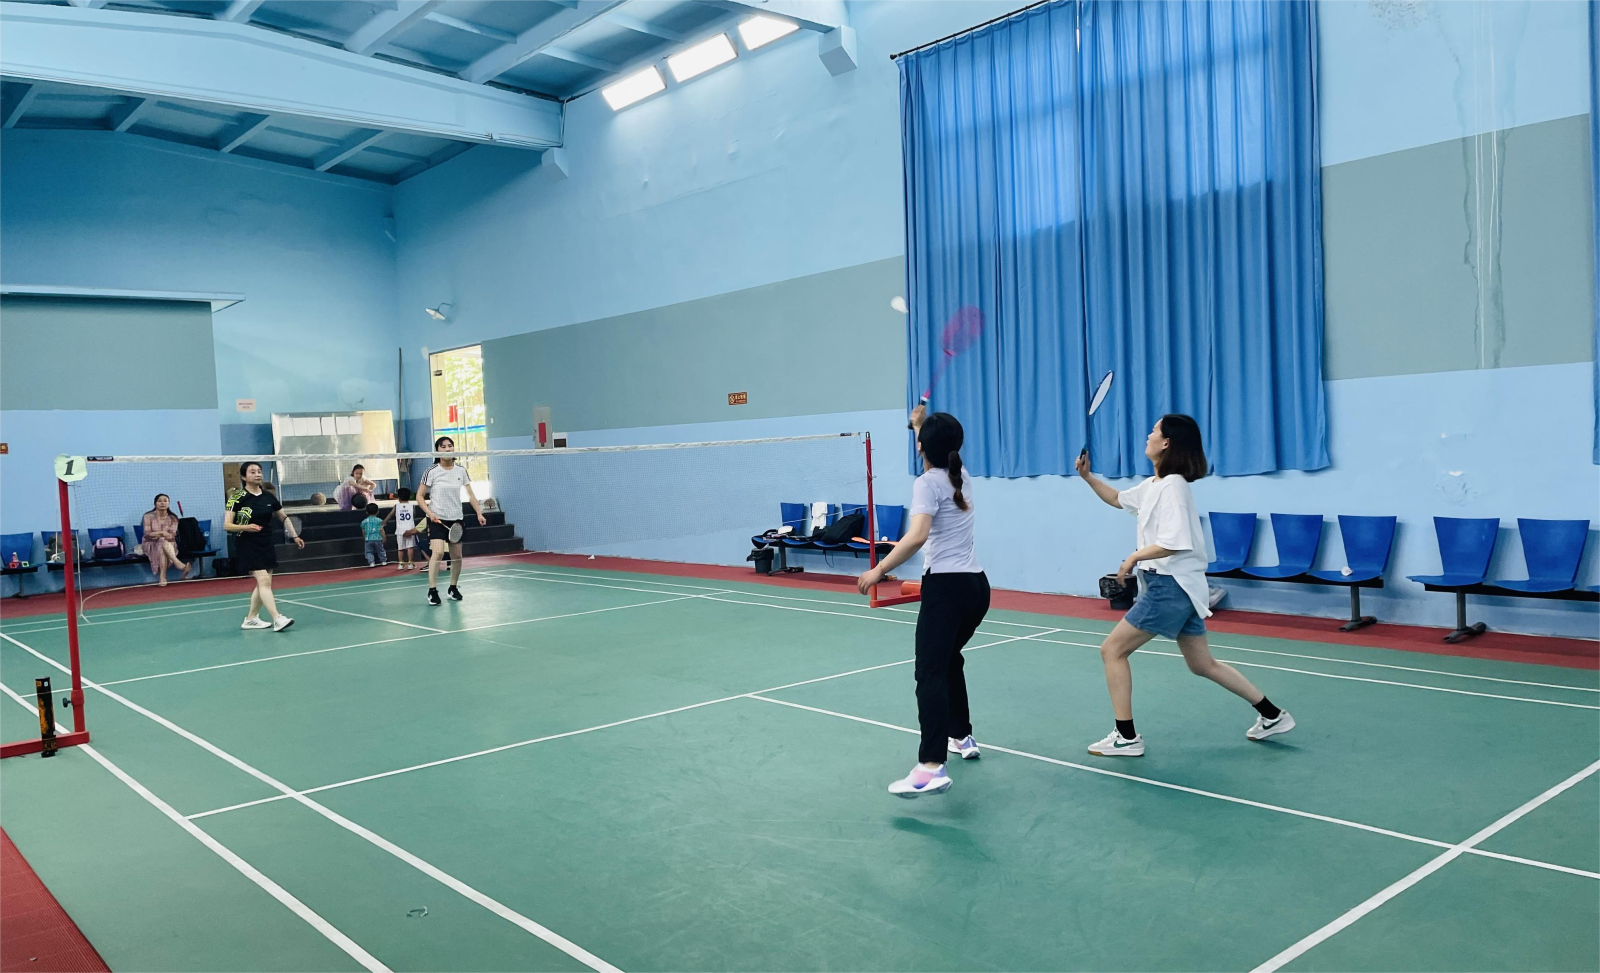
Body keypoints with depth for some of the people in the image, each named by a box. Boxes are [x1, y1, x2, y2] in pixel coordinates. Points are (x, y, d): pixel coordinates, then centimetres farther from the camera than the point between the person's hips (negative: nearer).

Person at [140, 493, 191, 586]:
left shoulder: (172, 518, 3)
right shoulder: (148, 516, 0)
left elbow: (172, 536, -9)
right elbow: (147, 534, -9)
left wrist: (156, 534, -22)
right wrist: (162, 533, -23)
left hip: (168, 545, 1)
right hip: (151, 545, -1)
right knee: (163, 542, -36)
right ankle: (178, 563, -57)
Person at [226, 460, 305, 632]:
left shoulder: (269, 497, 6)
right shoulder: (238, 498, -7)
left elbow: (283, 518, 19)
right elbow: (227, 525, -9)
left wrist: (294, 536, 12)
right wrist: (246, 527, -25)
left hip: (266, 545, 6)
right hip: (247, 546, -6)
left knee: (264, 584, 10)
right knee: (264, 580, -16)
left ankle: (250, 619, 24)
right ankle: (277, 619, -23)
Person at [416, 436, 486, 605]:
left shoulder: (461, 470, 3)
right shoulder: (432, 472, -7)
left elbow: (470, 494, 8)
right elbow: (419, 496, -3)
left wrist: (479, 513, -2)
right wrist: (429, 513, -16)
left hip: (456, 519, 4)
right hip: (437, 518, -4)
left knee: (457, 556, 8)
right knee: (437, 552, -21)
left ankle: (453, 588, 27)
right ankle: (432, 591, -14)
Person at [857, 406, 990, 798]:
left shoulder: (928, 483, -8)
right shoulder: (962, 478, 13)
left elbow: (917, 536, -24)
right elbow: (937, 457, 39)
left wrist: (878, 571, -22)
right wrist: (921, 425, 44)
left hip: (946, 586, -9)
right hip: (977, 585, 9)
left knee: (930, 674, -17)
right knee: (949, 661, 28)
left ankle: (932, 767, -29)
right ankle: (962, 738, 38)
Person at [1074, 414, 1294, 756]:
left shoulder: (1172, 486, -17)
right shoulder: (1153, 485, 12)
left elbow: (1175, 542, -26)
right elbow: (1118, 499, 28)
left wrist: (1135, 557, -15)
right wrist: (1088, 476, 16)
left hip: (1170, 586, -10)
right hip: (1175, 586, 10)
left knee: (1112, 650, -5)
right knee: (1204, 665, 18)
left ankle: (1126, 737, -1)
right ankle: (1272, 716, 26)